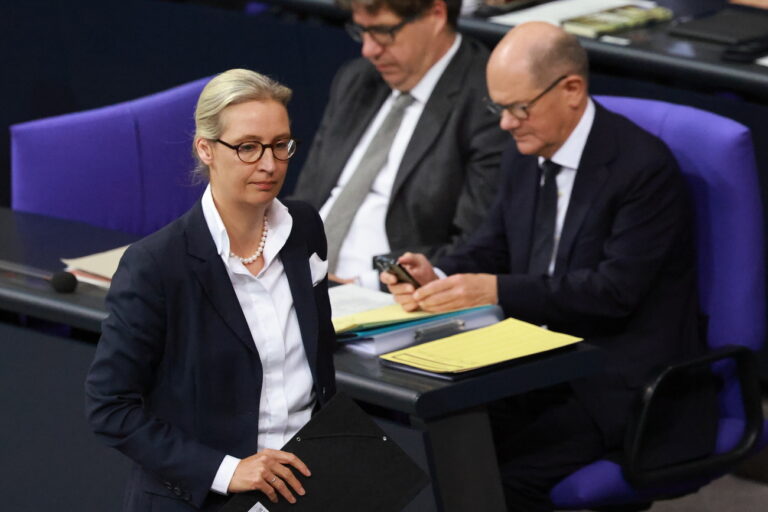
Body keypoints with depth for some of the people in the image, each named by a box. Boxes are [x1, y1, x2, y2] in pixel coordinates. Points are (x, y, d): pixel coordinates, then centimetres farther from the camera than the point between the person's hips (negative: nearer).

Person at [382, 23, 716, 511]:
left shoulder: (644, 166, -16)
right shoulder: (524, 156, 8)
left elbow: (615, 289, -22)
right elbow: (492, 248, 16)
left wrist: (496, 290, -27)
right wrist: (438, 276, -7)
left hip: (622, 384, -7)